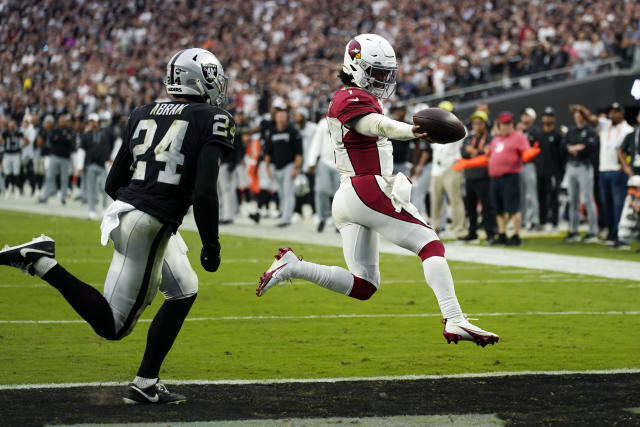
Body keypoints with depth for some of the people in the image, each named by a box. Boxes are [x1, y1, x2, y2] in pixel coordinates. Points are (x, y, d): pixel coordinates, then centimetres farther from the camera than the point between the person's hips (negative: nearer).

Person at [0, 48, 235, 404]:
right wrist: (211, 245, -6)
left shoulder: (142, 115, 13)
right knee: (114, 326, 0)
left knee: (184, 292, 23)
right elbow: (204, 192, -16)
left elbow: (113, 183, 14)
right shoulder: (212, 120, -6)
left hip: (124, 209, 8)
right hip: (151, 224, -8)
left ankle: (147, 384, 21)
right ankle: (43, 262, -10)